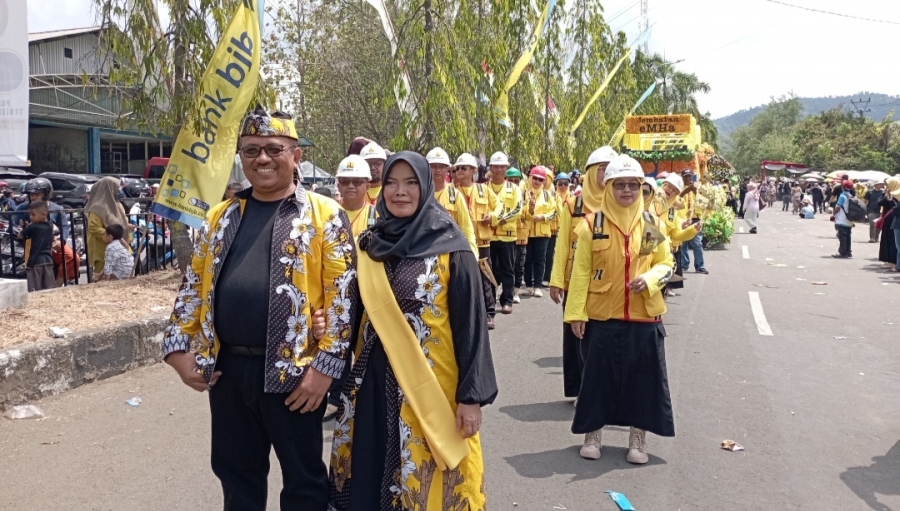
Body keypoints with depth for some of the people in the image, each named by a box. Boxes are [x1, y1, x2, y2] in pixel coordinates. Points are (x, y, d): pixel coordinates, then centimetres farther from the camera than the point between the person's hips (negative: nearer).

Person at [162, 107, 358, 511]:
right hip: (228, 368, 5)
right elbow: (193, 286, 14)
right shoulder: (221, 217, 11)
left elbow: (341, 295, -9)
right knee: (236, 475, 19)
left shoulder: (325, 216, -5)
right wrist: (179, 349, 5)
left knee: (303, 478, 11)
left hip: (293, 372, -5)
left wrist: (325, 366, -14)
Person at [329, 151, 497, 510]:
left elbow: (470, 323, -9)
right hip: (375, 382, 5)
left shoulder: (450, 248, -9)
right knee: (369, 476, 12)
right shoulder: (369, 245, 5)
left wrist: (472, 395, -12)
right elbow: (356, 312, 13)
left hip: (432, 384, -4)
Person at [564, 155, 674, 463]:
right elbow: (581, 271, -4)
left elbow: (666, 263, 8)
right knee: (598, 375, 7)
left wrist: (650, 278, -14)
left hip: (644, 317, 2)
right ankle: (592, 434, 24)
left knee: (643, 377, 8)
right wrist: (576, 312, -8)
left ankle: (638, 439, 23)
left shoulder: (651, 225, 2)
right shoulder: (592, 224, -4)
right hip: (601, 316, -1)